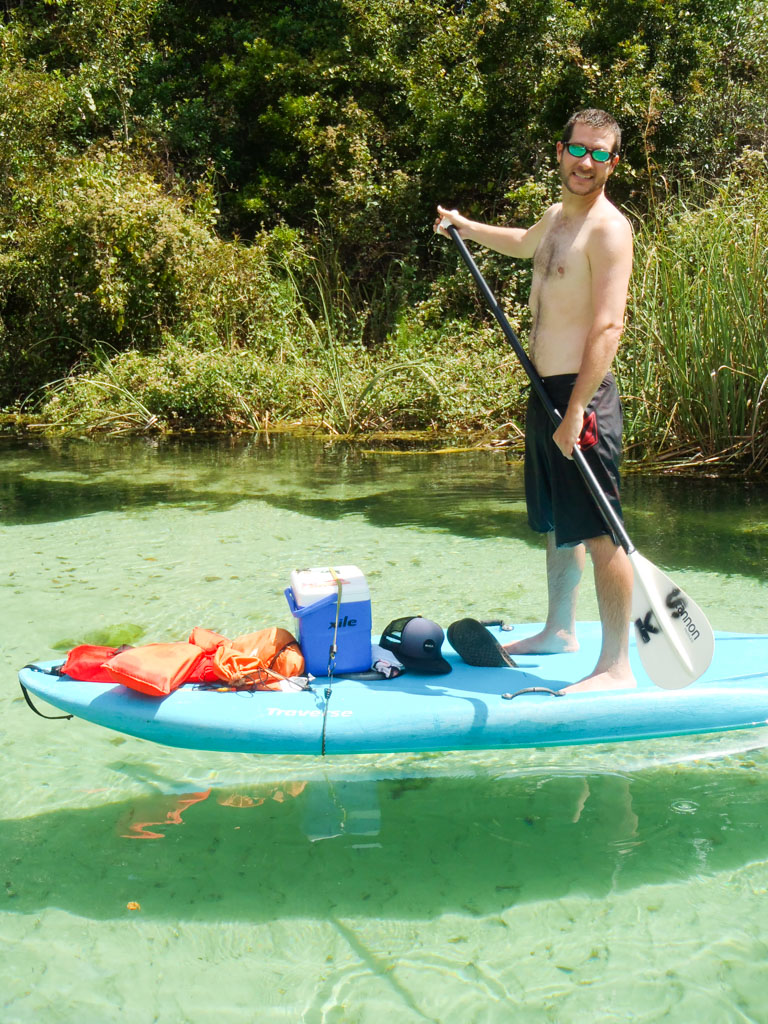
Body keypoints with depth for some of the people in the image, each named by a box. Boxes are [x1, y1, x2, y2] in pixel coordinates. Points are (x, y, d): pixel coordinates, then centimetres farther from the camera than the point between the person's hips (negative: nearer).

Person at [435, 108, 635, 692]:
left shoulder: (607, 228, -12)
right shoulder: (557, 216, 16)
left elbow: (609, 326, -21)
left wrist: (577, 408, -26)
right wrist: (468, 227, 42)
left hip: (582, 395, -9)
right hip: (547, 392, 9)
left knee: (598, 532, -8)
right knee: (556, 524, 19)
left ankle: (616, 667, -2)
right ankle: (560, 632, 35)